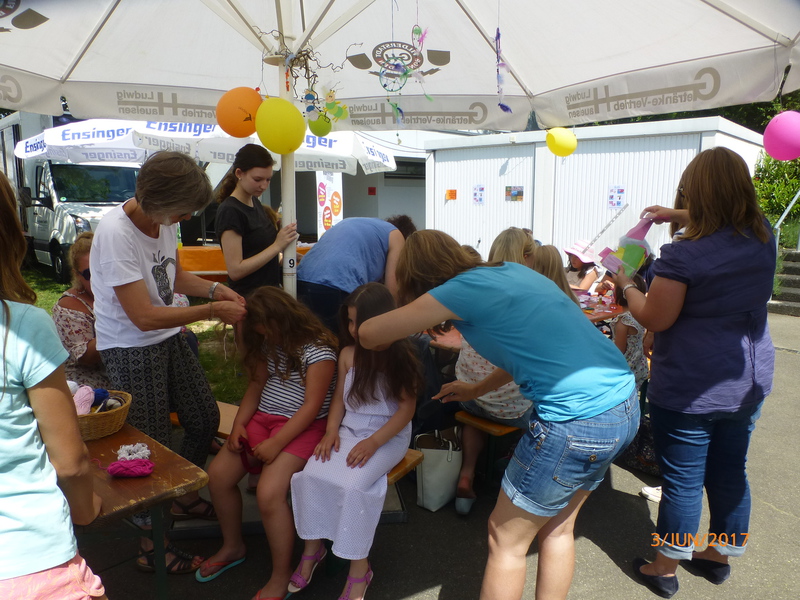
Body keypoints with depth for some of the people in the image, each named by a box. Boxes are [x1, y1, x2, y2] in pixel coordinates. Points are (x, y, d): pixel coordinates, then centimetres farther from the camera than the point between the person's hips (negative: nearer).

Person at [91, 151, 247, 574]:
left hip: (169, 338, 8)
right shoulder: (115, 233, -26)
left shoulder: (165, 220, -3)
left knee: (205, 418, 15)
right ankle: (151, 545, 22)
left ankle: (184, 498, 42)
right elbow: (144, 317, -26)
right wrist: (212, 310, -21)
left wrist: (214, 289, -2)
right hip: (130, 350, -8)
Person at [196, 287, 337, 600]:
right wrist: (239, 424, -2)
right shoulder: (269, 345, 9)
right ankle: (232, 547, 21)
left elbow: (312, 406, -19)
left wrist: (276, 443, -22)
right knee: (218, 475, -5)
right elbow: (255, 387, 13)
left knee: (268, 492, -26)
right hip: (263, 419, 8)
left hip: (303, 426, -8)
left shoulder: (318, 350, -16)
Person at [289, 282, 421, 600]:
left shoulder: (401, 357, -11)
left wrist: (373, 443, -20)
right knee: (310, 475, -19)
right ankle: (313, 547, 4)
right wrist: (331, 432, -8)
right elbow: (339, 398, 10)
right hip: (349, 431, 5)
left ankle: (359, 568, -8)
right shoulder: (348, 354, 2)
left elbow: (407, 408, -11)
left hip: (389, 436, -4)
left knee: (353, 485, -28)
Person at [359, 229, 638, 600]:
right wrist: (477, 390, 30)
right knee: (557, 529, 23)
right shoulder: (511, 271, 14)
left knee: (505, 540, 11)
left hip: (580, 422, -8)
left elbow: (368, 334, -5)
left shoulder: (463, 289, -8)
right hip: (625, 403, 9)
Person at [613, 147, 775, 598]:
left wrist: (626, 285, 0)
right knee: (730, 473, 20)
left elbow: (655, 319, -15)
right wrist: (676, 216, 16)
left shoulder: (682, 256, -21)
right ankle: (721, 555, 39)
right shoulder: (763, 237, 0)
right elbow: (724, 222, 23)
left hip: (689, 389, -6)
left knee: (683, 481, 7)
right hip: (748, 384, 7)